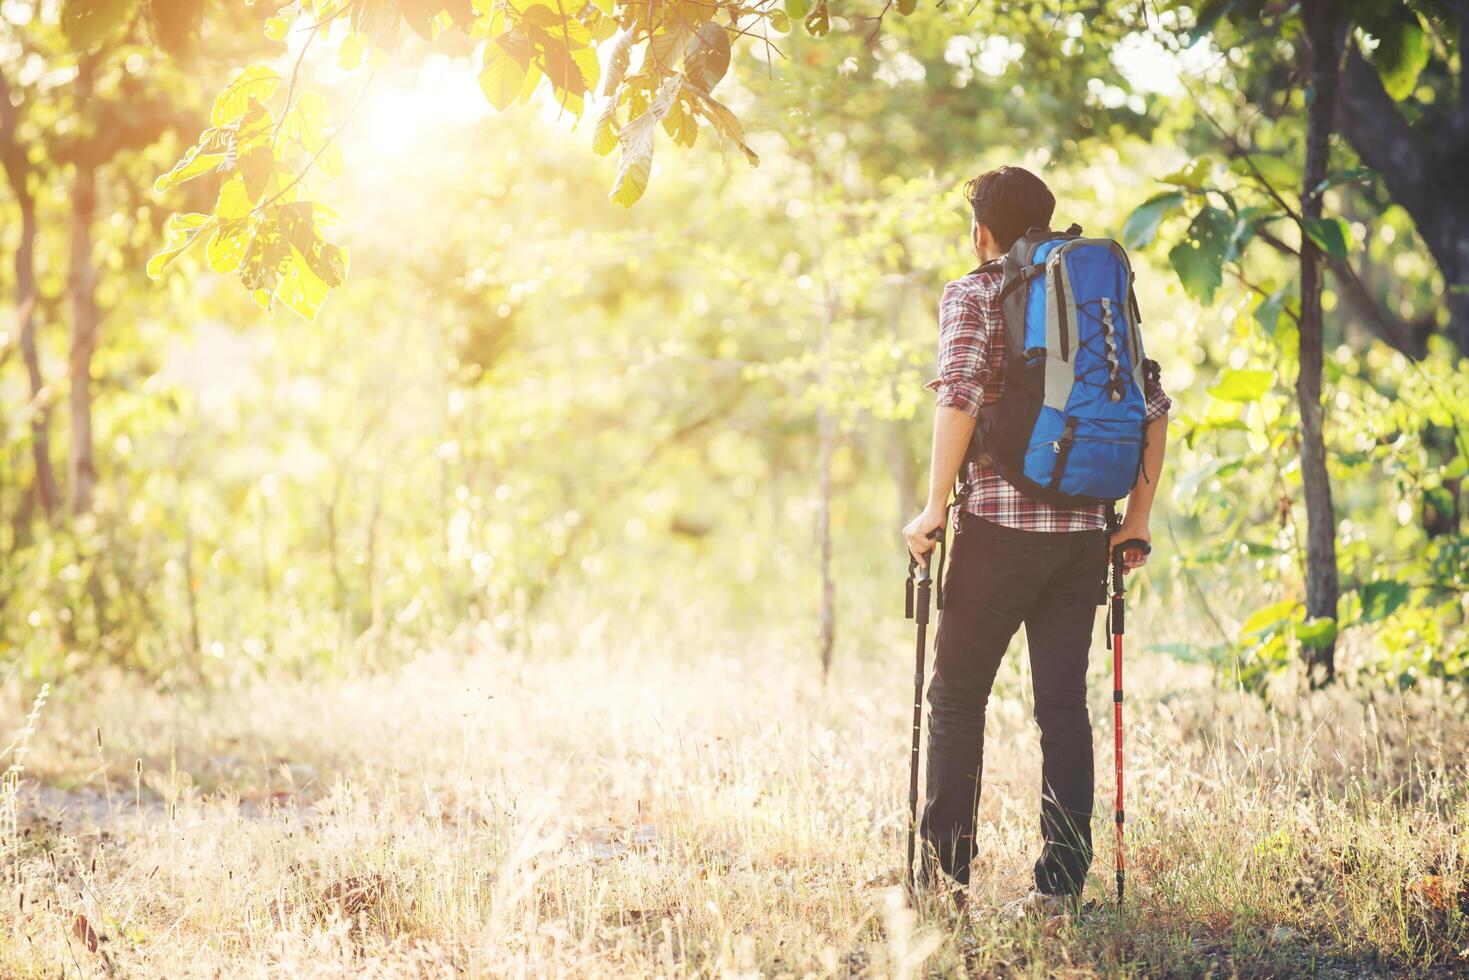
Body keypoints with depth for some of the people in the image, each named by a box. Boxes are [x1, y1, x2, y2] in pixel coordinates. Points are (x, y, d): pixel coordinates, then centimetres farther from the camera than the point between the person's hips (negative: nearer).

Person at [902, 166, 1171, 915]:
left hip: (1000, 524, -4)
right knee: (1064, 705, 7)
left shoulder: (971, 296, -1)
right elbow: (1154, 407, 8)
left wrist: (935, 508, -12)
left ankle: (946, 871, 8)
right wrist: (1137, 518, 12)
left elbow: (959, 397, -18)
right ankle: (1061, 880, 3)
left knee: (956, 696, 9)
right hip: (1083, 531, 4)